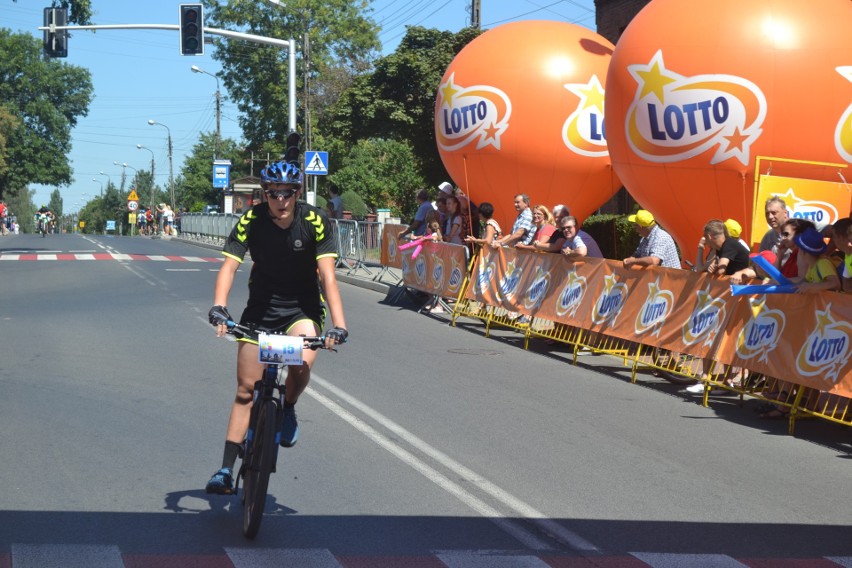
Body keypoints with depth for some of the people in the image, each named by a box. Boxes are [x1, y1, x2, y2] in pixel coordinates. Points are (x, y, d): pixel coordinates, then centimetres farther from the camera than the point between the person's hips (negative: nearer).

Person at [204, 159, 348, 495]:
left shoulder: (314, 221, -19)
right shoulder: (252, 220, -16)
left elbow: (327, 275, -25)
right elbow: (229, 266, -22)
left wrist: (338, 324, -36)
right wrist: (218, 308, -40)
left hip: (302, 308, -1)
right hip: (261, 308, 2)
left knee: (301, 366, -30)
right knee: (246, 389, 0)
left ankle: (287, 408, 4)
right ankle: (227, 469, 7)